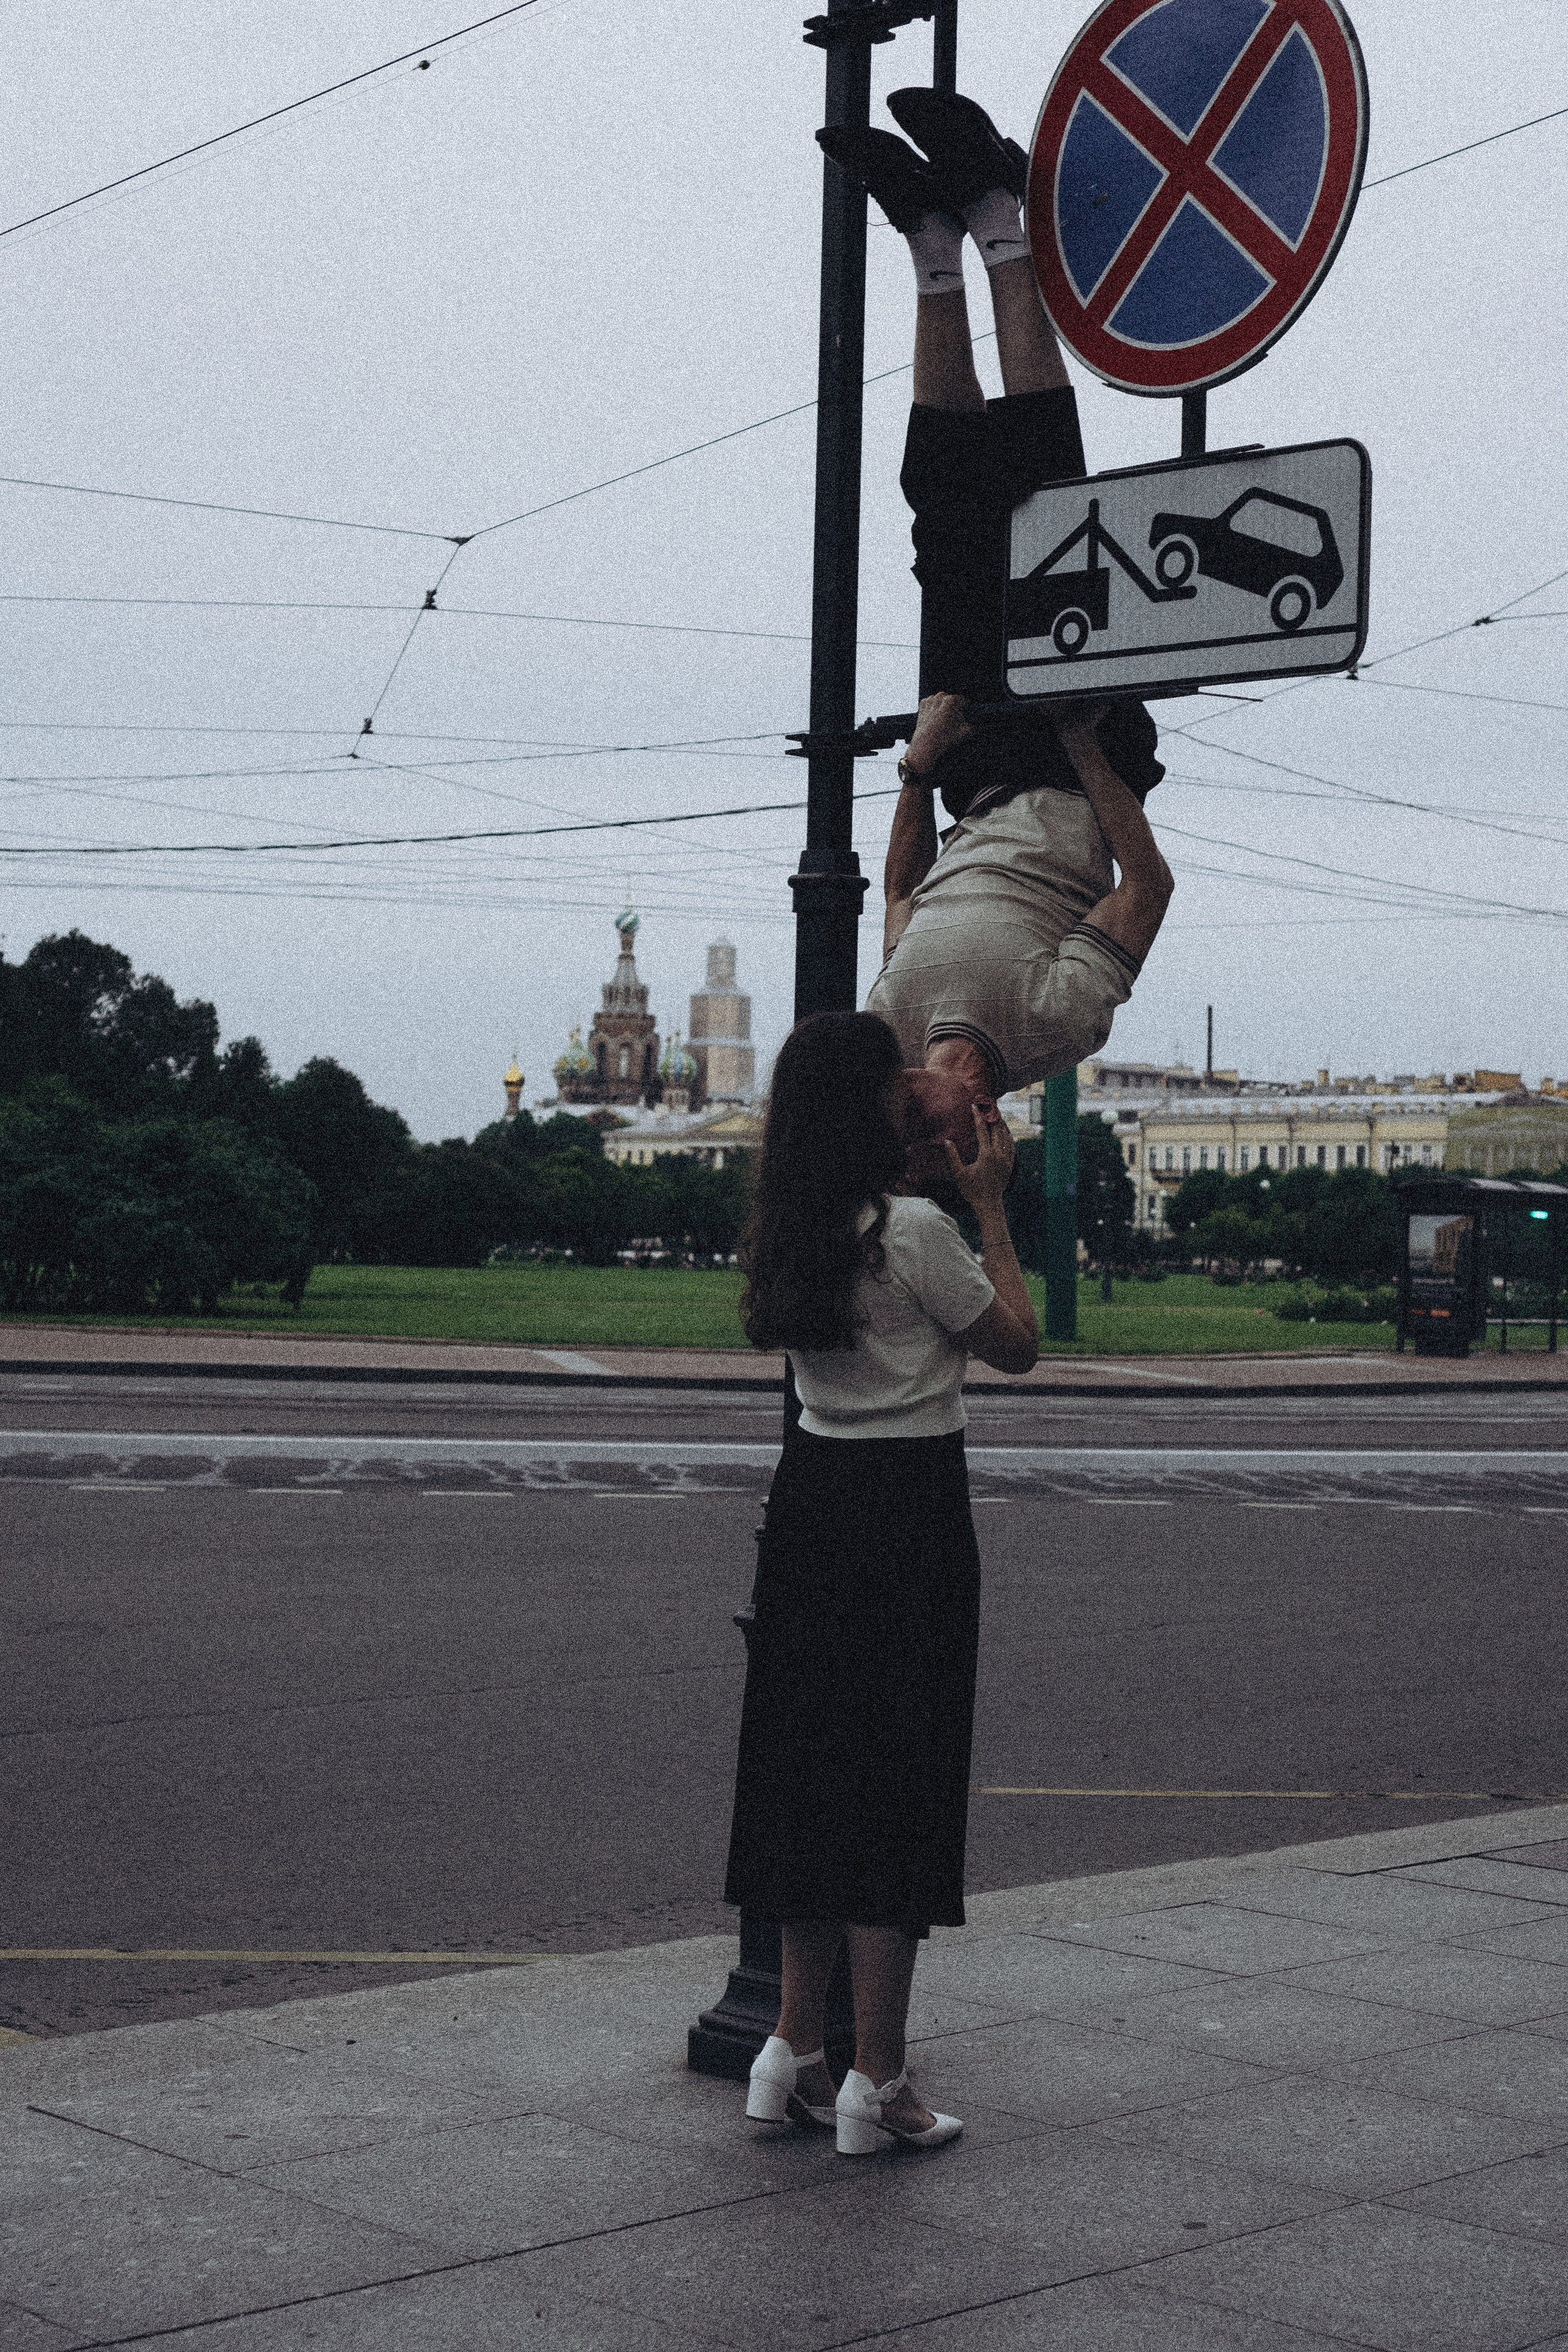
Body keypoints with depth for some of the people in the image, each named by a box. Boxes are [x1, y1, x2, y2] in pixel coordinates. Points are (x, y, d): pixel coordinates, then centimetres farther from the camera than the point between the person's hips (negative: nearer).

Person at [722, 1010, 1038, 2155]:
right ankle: (877, 2082, 5)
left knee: (815, 1768, 15)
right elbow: (1017, 1343, -3)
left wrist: (932, 1180, 23)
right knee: (897, 1780, -1)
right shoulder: (915, 1230, -16)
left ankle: (796, 2053, 21)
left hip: (813, 1493, 8)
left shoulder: (793, 1231, 7)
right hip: (909, 1511, -8)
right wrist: (990, 1204, 2)